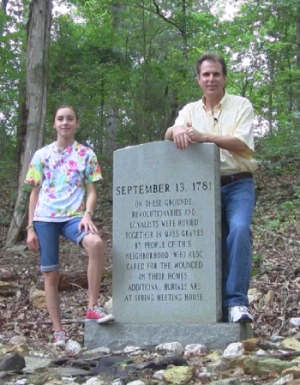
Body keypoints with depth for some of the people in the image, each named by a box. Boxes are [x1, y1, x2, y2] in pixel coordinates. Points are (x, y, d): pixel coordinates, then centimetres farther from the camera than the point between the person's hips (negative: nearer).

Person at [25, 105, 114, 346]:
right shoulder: (42, 155, 10)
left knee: (96, 243, -32)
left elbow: (91, 191, 6)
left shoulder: (86, 154, 8)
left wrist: (87, 214, -14)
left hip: (73, 216, -2)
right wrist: (30, 228, 5)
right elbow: (35, 193, 12)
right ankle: (58, 331, 9)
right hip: (45, 218, 2)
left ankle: (93, 307, -22)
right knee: (50, 274, 0)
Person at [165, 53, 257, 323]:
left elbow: (243, 144, -10)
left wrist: (204, 136, -22)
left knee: (239, 230, -26)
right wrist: (176, 131, -26)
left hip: (238, 184, -3)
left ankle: (236, 301, -25)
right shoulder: (190, 110, 15)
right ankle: (218, 306, 2)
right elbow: (168, 135, 0)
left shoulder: (241, 105, 4)